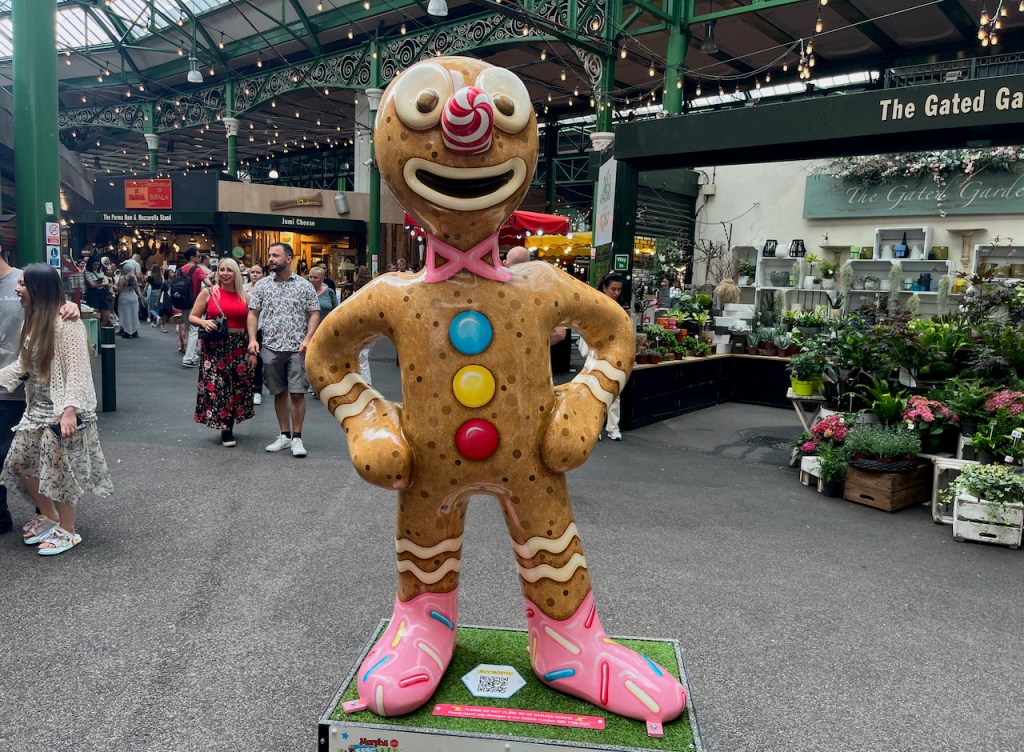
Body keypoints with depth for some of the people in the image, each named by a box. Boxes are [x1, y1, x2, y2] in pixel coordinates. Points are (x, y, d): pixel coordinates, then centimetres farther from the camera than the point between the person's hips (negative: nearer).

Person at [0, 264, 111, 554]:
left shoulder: (66, 323, -19)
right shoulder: (33, 321, 11)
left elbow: (77, 370, -22)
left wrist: (70, 410, -28)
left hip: (61, 409, -9)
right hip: (37, 408, 10)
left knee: (61, 469, 0)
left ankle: (67, 531, 17)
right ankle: (48, 516, 32)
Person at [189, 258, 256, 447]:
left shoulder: (245, 296, 7)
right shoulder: (208, 293, 2)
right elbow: (192, 317, 6)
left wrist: (252, 351, 4)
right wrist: (203, 322, -16)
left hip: (239, 347, 2)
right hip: (214, 346, -2)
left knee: (236, 387, 5)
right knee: (216, 387, -4)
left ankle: (229, 427, 18)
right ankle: (225, 429, 6)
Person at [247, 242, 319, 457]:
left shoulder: (304, 285, 2)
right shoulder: (262, 285, 7)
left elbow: (314, 314, 2)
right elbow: (253, 313, 8)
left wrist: (308, 339, -11)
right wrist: (252, 339, -5)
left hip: (297, 349, -2)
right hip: (271, 348, 2)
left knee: (297, 393, -4)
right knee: (279, 393, 10)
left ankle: (297, 437, 6)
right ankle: (284, 435, 21)